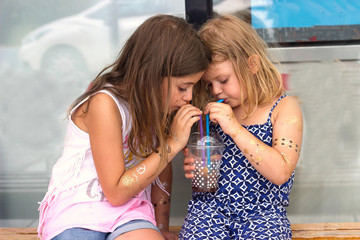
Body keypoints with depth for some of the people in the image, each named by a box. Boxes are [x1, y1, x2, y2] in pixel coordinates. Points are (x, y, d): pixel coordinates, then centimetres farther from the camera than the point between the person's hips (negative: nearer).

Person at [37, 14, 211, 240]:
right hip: (77, 209, -3)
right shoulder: (104, 104, -20)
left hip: (128, 210, 4)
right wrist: (173, 143, -20)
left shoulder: (158, 102, -1)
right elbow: (116, 192, -20)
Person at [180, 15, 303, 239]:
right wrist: (194, 167, 2)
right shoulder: (214, 110, 11)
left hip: (263, 213, -3)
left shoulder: (285, 108, -3)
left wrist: (235, 129, -20)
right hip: (210, 207, 3)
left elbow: (280, 173, -16)